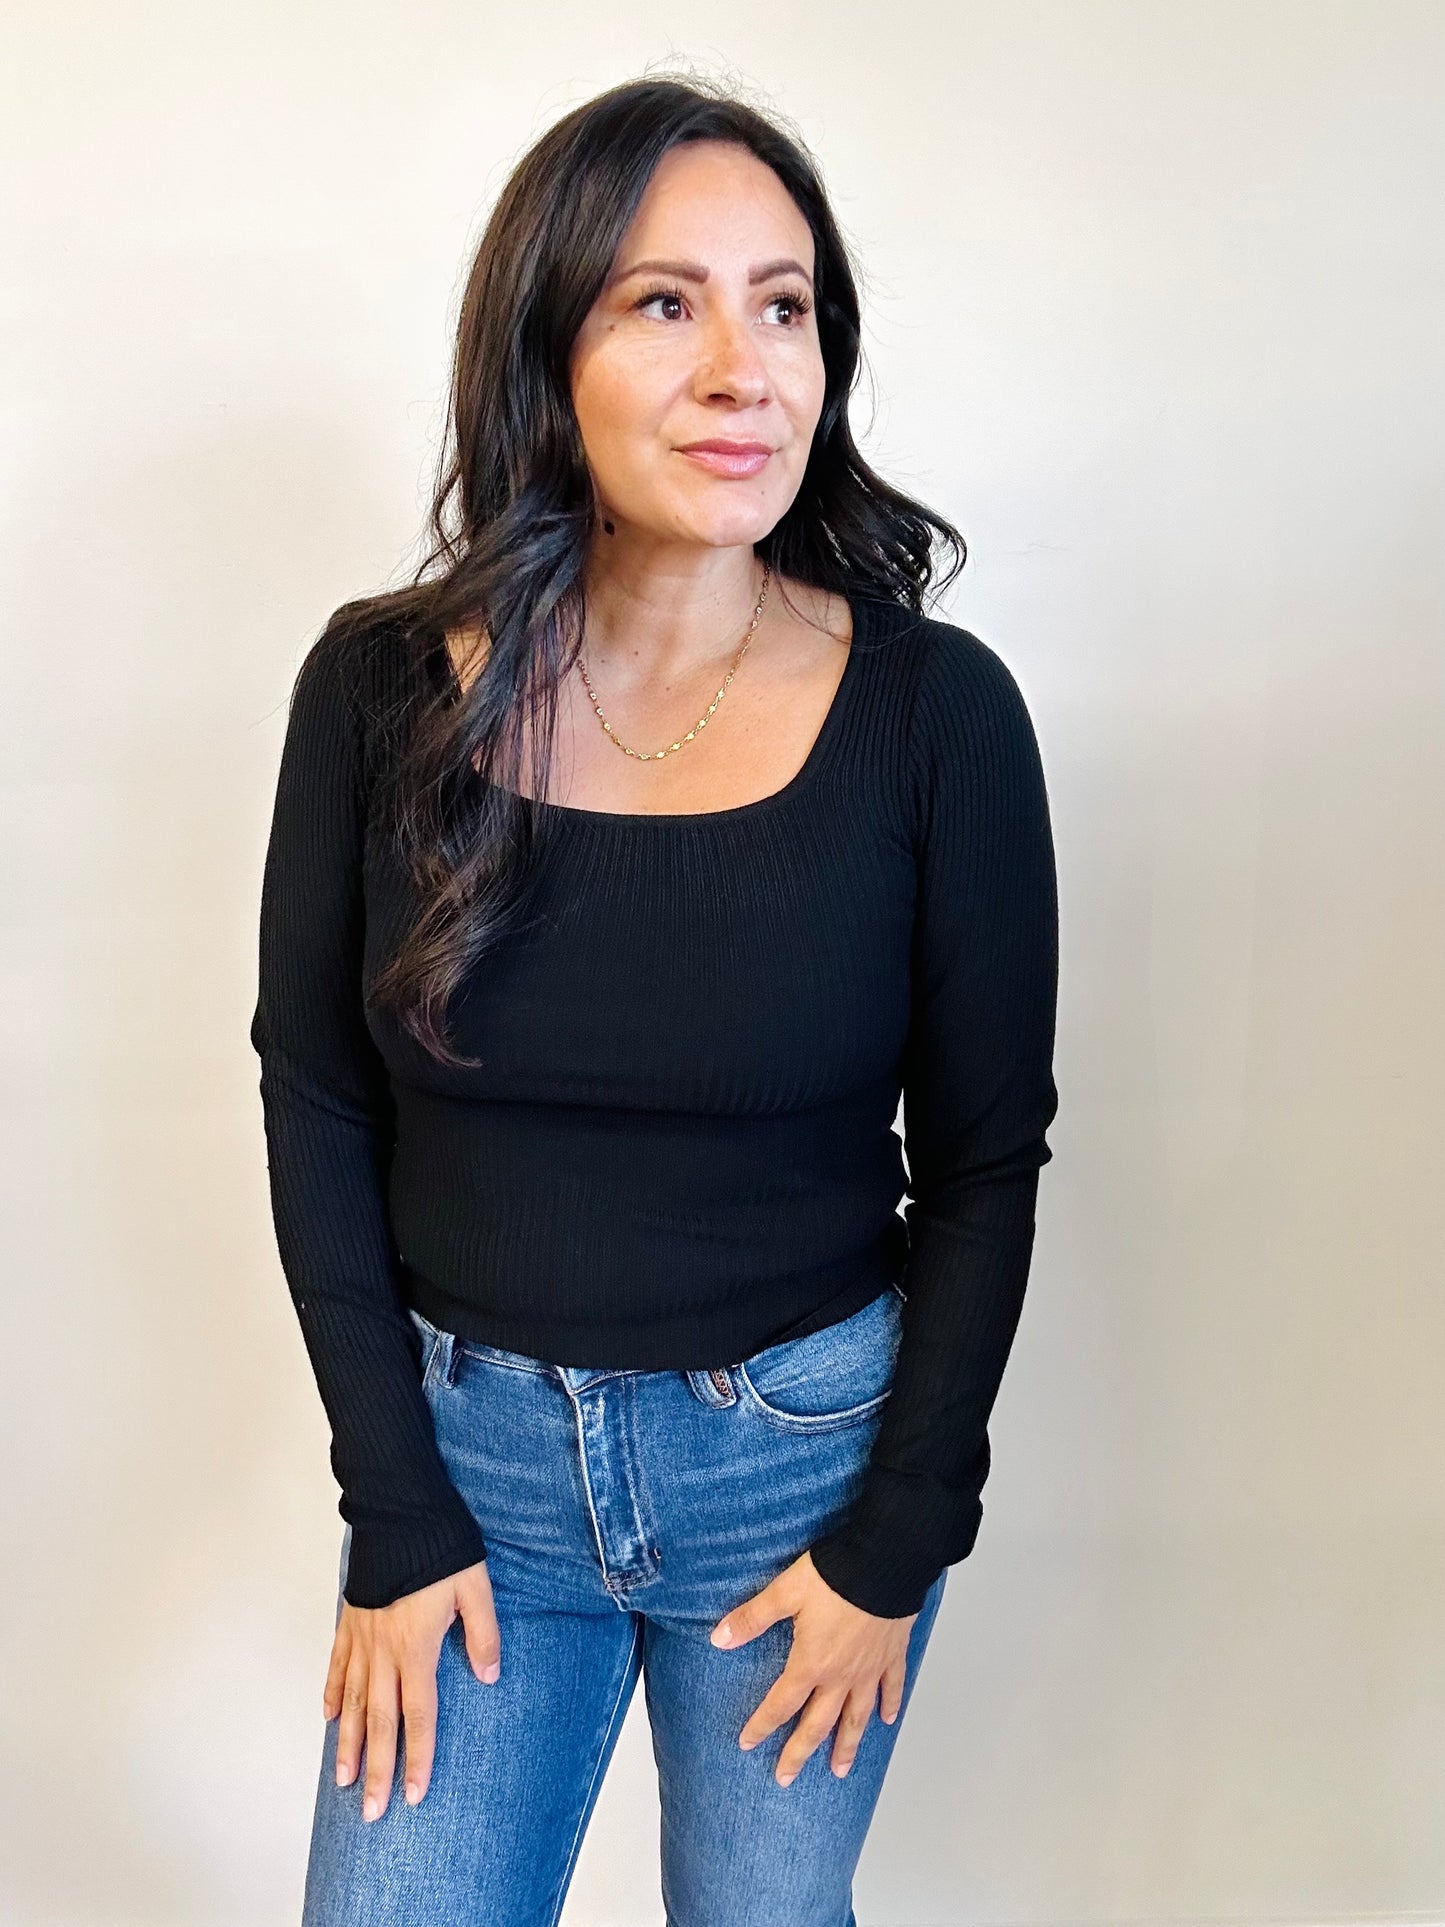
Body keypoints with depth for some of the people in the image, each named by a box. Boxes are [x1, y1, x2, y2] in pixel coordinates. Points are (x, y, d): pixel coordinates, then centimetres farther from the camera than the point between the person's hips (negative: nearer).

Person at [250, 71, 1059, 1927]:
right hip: (466, 1440, 1)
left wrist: (896, 1546, -4)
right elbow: (315, 1110, -3)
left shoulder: (936, 709, -13)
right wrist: (394, 1521, -4)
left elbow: (986, 1159, -5)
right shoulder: (382, 684, -9)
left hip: (812, 1444, 0)